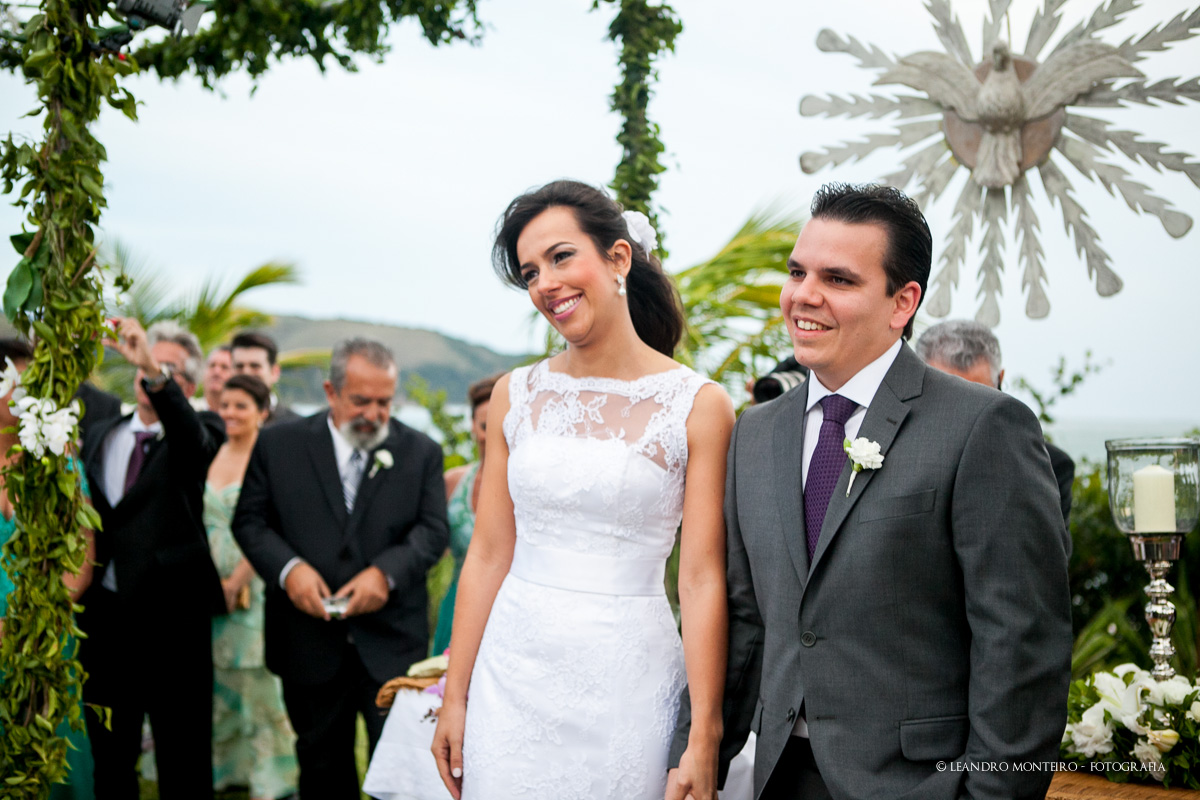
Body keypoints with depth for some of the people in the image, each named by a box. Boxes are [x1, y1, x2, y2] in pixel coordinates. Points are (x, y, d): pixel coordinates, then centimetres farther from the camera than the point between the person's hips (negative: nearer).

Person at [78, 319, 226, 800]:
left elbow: (195, 438, -26)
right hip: (103, 612, 5)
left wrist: (155, 371, -41)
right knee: (109, 757, 14)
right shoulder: (99, 437, 14)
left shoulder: (197, 433, -1)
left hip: (172, 615, -4)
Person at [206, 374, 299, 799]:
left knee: (255, 679, -2)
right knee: (214, 681, 11)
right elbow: (198, 522, 12)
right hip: (209, 584, 6)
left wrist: (237, 581, -16)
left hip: (253, 584, -6)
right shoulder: (210, 456, 10)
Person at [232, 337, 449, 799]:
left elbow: (433, 530, -1)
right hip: (310, 644, 1)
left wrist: (386, 572, -19)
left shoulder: (421, 452, 4)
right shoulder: (279, 444, 3)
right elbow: (249, 519, 3)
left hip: (392, 644, -1)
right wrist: (288, 568, -15)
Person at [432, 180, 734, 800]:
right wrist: (454, 698, 3)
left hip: (627, 680, -2)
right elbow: (488, 555, 5)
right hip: (512, 675, 3)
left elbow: (702, 579, -8)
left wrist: (705, 738, -11)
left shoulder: (699, 406, -5)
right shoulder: (516, 395, 4)